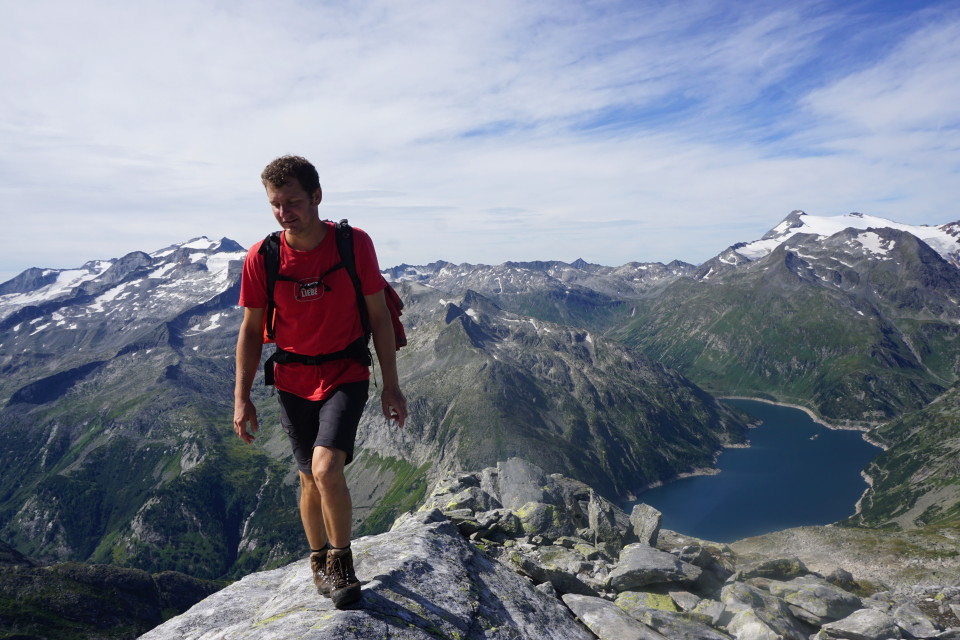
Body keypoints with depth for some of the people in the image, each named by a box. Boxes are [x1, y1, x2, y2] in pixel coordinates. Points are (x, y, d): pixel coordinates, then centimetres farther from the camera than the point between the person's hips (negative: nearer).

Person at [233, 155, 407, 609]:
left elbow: (379, 316, -5)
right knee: (310, 478, 12)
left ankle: (342, 561, 6)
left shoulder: (355, 244, -12)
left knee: (326, 467, -20)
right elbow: (251, 330, 2)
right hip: (293, 382, 2)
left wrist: (391, 385, -3)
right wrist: (242, 399, 1)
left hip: (346, 375, -2)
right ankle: (319, 561, 37)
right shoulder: (261, 258, -9)